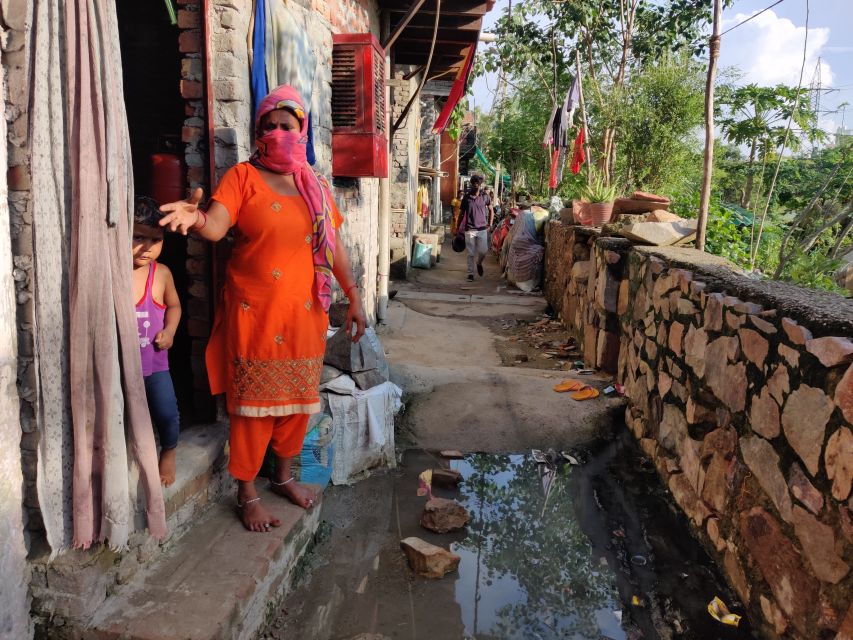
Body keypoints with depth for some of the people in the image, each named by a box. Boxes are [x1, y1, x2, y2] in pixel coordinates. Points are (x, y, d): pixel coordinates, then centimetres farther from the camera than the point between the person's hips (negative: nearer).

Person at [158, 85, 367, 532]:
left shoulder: (314, 185, 10)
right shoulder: (243, 176, -3)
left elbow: (334, 246, 13)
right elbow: (216, 226, -19)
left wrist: (354, 298, 11)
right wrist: (197, 218, -42)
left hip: (304, 312, 5)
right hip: (255, 312, -4)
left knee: (298, 398, 14)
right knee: (254, 402, 1)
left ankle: (283, 475, 34)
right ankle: (247, 493, 18)